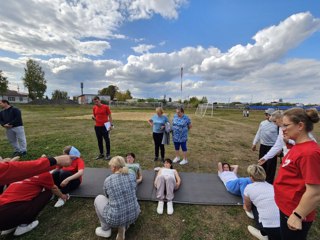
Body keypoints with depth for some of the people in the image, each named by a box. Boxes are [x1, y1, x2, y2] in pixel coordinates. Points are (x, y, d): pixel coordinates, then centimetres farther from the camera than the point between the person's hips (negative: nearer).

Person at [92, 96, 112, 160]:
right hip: (97, 126, 5)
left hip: (104, 126, -5)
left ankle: (108, 154, 11)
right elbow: (95, 117, 16)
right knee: (99, 140, 11)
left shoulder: (106, 107, -6)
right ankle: (101, 154, 24)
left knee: (107, 140, 0)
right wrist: (93, 118, -8)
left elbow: (109, 116, -4)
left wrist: (110, 124, -12)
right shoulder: (94, 108, 8)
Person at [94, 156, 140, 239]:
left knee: (99, 198, 20)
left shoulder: (108, 180, -10)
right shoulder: (132, 176, -4)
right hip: (134, 215, 4)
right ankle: (122, 226, 18)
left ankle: (106, 230, 26)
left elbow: (108, 197, 12)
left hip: (115, 218, -3)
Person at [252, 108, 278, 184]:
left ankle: (269, 182, 20)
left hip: (272, 147, -6)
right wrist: (254, 143, 10)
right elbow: (258, 133, 12)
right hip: (263, 146, 6)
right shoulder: (262, 123, 6)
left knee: (270, 166, 3)